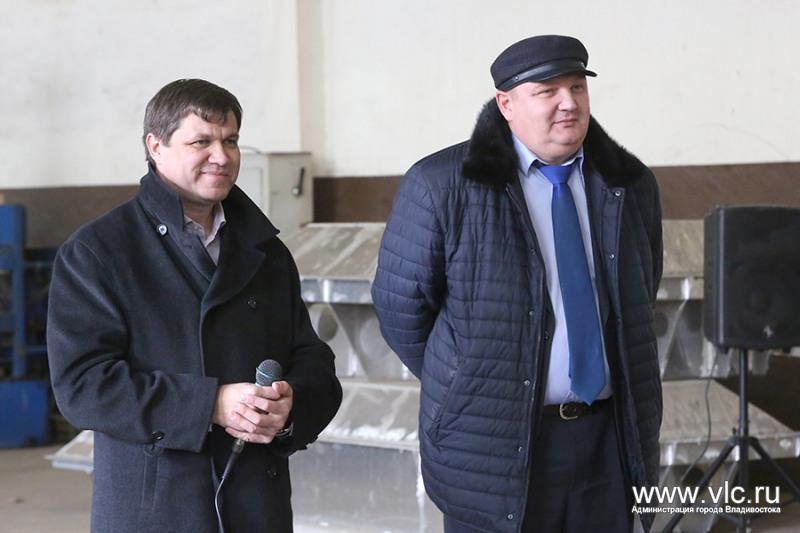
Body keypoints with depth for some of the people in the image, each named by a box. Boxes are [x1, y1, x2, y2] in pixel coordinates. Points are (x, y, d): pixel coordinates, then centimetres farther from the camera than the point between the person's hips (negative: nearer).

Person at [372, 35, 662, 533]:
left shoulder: (630, 183, 7)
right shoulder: (442, 185, -8)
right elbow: (401, 304, -3)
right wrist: (460, 388, 3)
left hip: (609, 438, 4)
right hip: (493, 443, -4)